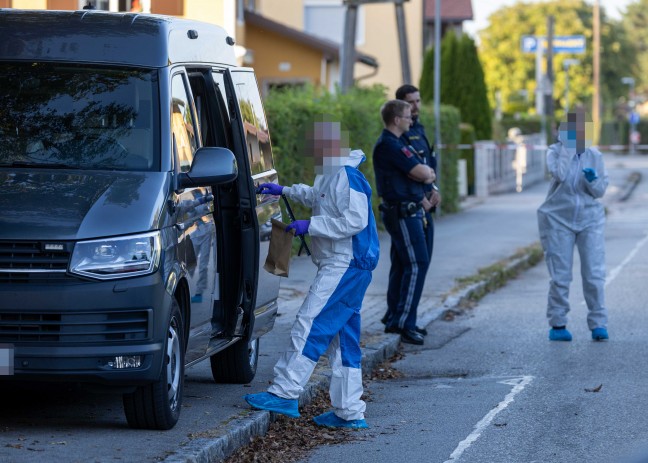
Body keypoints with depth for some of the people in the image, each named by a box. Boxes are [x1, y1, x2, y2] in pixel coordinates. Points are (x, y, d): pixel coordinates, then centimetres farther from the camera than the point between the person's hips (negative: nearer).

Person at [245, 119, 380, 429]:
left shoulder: (347, 177, -15)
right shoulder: (331, 177, 18)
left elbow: (355, 221, -25)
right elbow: (317, 197, 41)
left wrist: (310, 226, -19)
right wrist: (284, 191, 45)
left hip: (346, 266, -11)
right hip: (341, 267, 11)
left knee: (310, 325, -13)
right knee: (342, 340, 9)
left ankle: (284, 393, -14)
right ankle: (349, 412, 11)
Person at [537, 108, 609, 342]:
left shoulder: (594, 155, 2)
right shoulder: (555, 152, -5)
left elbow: (600, 191, 3)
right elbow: (558, 174, -25)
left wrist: (593, 179, -18)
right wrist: (568, 146, -21)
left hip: (589, 219, 2)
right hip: (559, 219, -2)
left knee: (594, 274, -5)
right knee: (560, 276, 1)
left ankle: (598, 324, 0)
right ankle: (557, 325, 11)